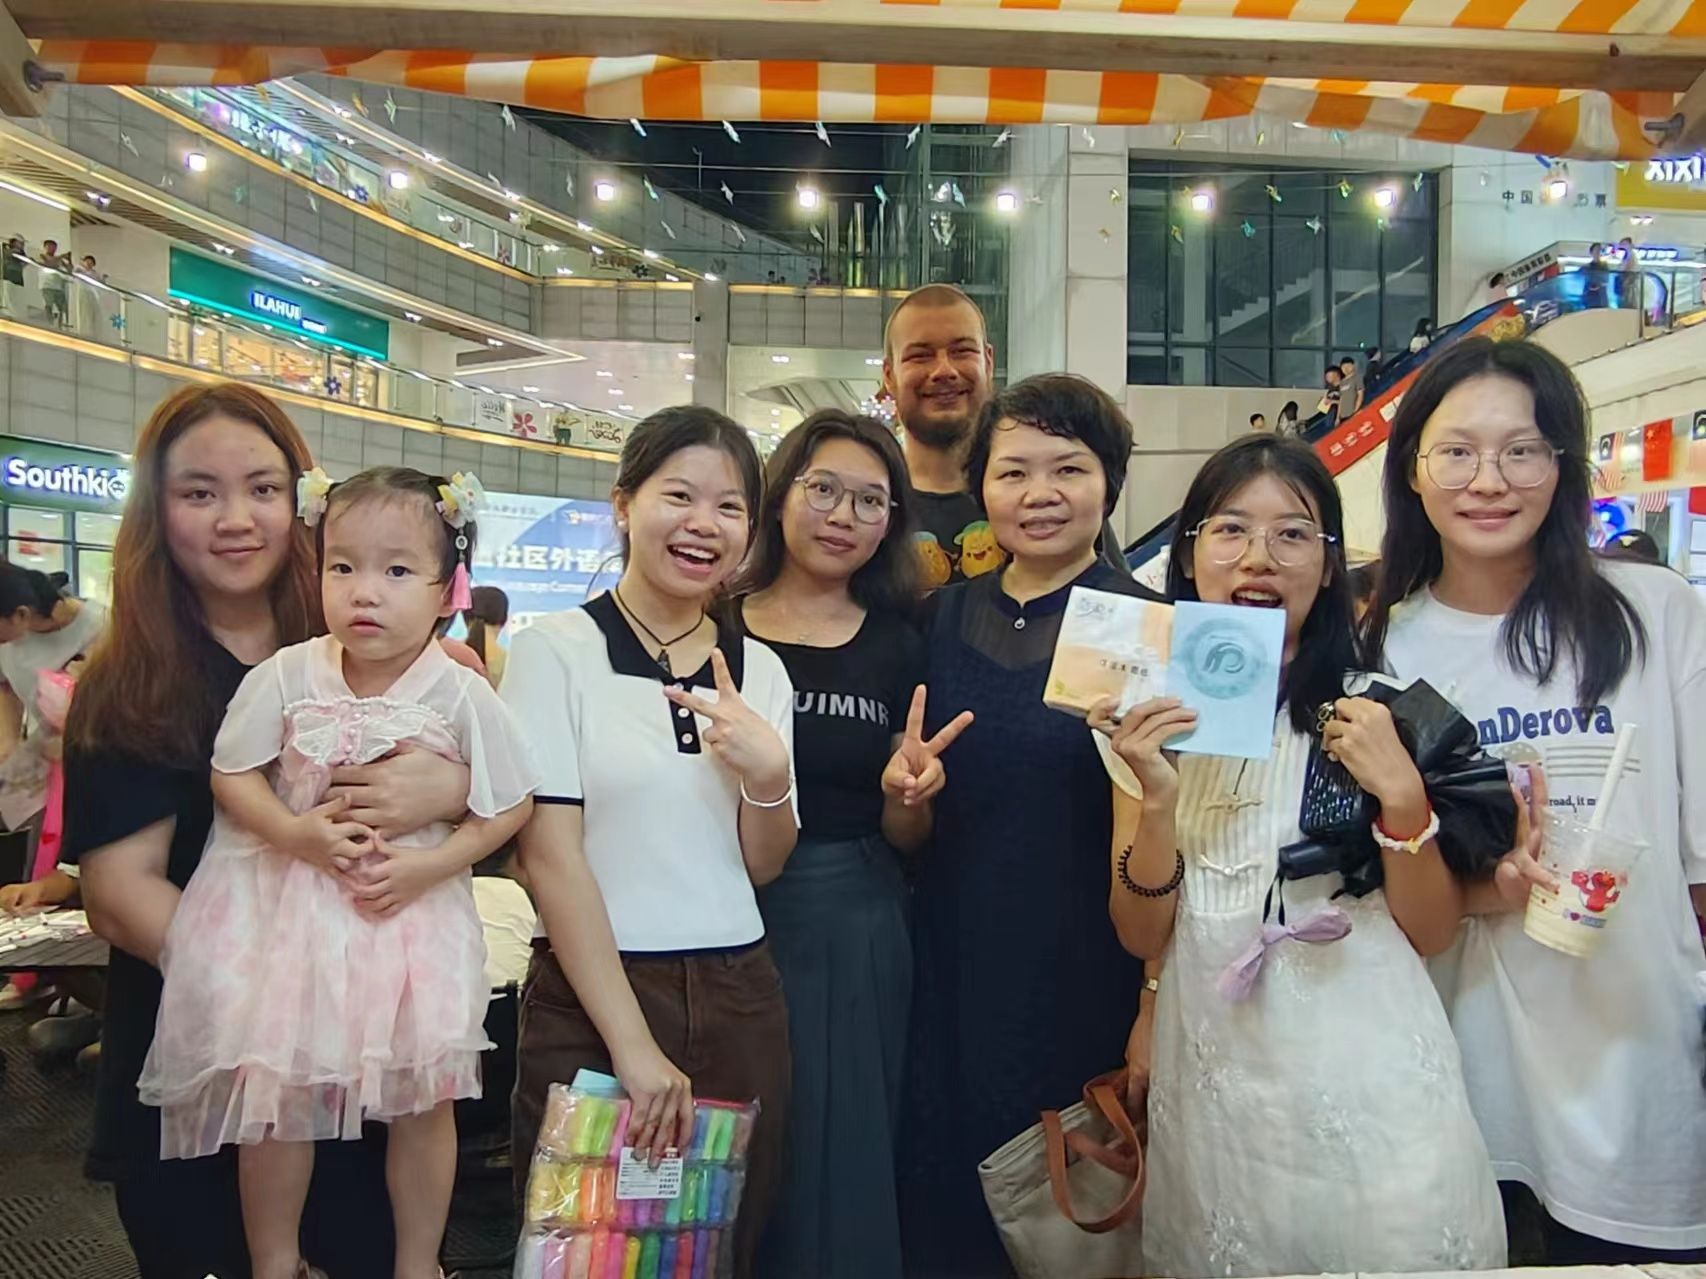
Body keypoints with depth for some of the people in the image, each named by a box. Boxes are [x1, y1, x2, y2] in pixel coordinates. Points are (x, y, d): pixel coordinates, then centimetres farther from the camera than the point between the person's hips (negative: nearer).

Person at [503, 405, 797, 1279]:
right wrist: (633, 1043, -15)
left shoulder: (758, 669, 6)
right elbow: (550, 856, -11)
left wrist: (768, 775, -14)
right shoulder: (555, 651, -7)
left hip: (740, 1003, 4)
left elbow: (764, 865, 7)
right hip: (590, 996, -4)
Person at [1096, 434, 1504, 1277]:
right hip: (1215, 1072, 2)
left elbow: (1433, 933, -3)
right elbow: (1141, 939, -3)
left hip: (1370, 1070, -1)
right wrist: (1157, 801, -19)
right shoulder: (1150, 713, 0)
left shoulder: (1374, 706, -5)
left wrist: (1402, 796, -19)